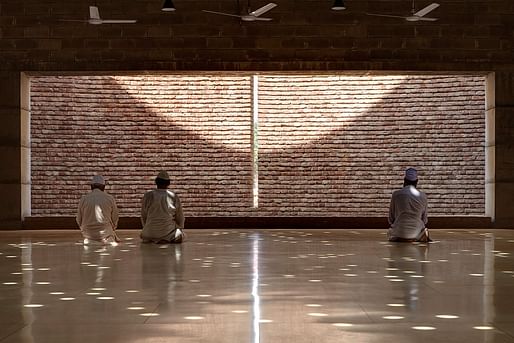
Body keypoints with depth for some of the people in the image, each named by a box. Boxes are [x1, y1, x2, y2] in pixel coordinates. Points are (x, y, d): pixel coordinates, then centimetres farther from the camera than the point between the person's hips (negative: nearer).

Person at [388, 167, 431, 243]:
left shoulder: (396, 194, -5)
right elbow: (424, 219, 8)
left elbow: (391, 217, 2)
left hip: (399, 233, -2)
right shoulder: (423, 196, -1)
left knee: (389, 232, 32)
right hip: (417, 233, 2)